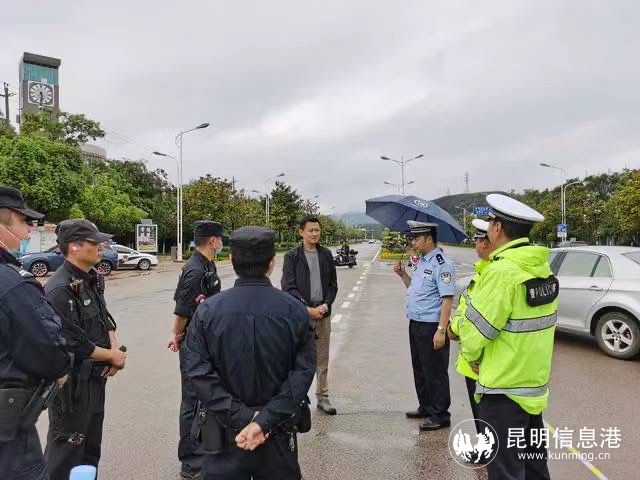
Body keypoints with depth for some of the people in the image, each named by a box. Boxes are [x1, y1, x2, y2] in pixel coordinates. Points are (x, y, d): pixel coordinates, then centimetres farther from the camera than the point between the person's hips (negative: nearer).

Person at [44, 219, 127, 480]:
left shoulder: (91, 279, 4)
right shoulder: (60, 290, -24)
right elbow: (74, 345, -25)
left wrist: (115, 349, -5)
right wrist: (113, 356, -12)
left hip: (95, 377, 8)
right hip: (72, 382, -8)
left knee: (92, 444, 22)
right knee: (67, 449, 8)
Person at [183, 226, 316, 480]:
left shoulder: (207, 310, -10)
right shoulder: (295, 311, -10)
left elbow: (199, 373, -14)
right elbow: (303, 373, -14)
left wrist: (241, 418, -14)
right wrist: (264, 421, -15)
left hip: (224, 430, 0)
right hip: (278, 430, 0)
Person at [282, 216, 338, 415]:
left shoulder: (326, 254, 8)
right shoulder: (292, 256, -2)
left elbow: (333, 284, 9)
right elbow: (288, 287, -7)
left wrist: (325, 305, -7)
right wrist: (307, 308, -14)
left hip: (323, 313, 3)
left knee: (322, 359, 11)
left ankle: (322, 397, 22)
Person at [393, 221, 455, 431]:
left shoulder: (441, 264, -17)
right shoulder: (421, 262, 13)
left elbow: (447, 298, -21)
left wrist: (441, 330, -25)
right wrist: (402, 274, 7)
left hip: (432, 327, -10)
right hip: (416, 324, 10)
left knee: (435, 372, 2)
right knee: (419, 370, 19)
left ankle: (440, 416, 15)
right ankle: (425, 407, 34)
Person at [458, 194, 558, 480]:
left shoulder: (502, 272, -24)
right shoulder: (542, 268, 3)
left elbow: (475, 330, -19)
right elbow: (530, 322, 9)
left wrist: (472, 356, 1)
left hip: (503, 388, -8)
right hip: (534, 381, 8)